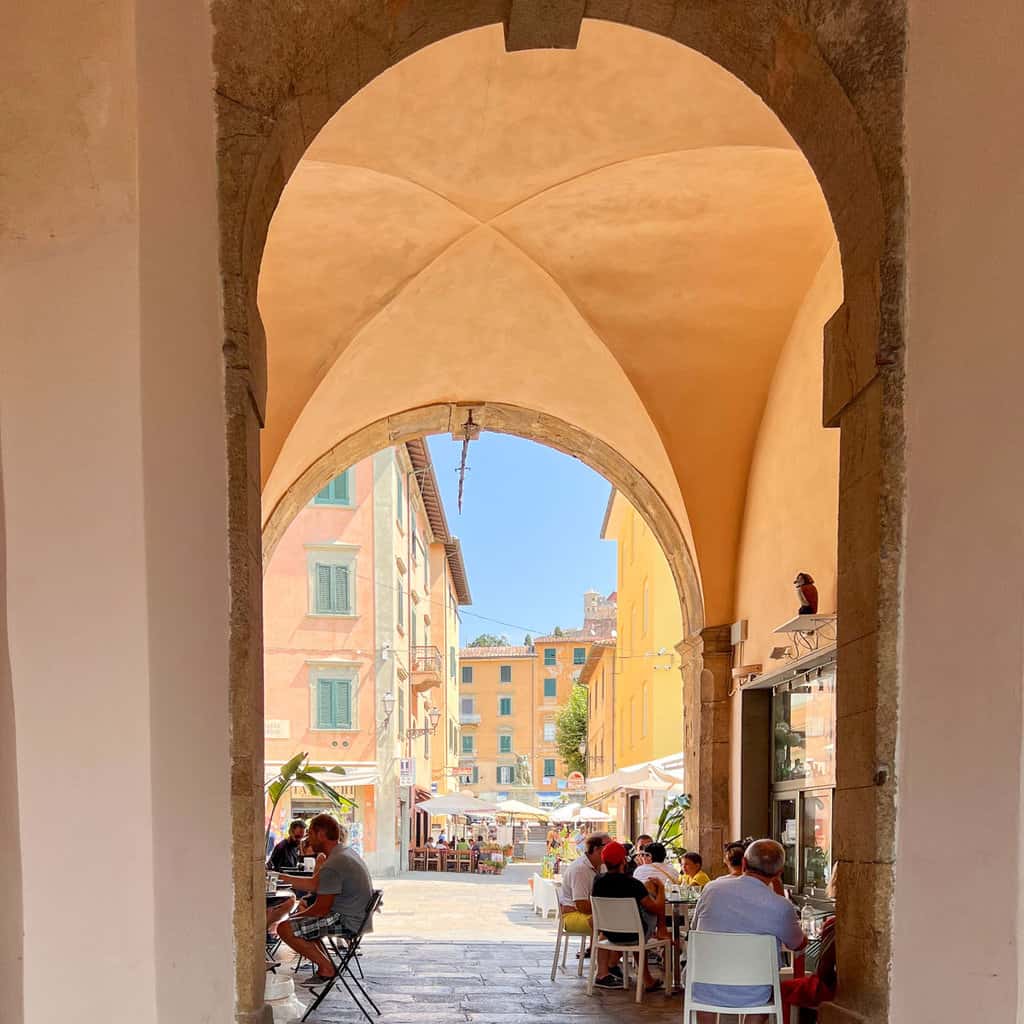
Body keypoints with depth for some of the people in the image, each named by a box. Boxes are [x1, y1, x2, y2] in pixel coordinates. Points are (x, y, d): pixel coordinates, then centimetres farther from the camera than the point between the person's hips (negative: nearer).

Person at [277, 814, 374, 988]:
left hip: (347, 921, -11)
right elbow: (314, 884, 17)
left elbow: (321, 909, -17)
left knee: (285, 929, -15)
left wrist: (296, 916, 1)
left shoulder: (332, 866, -23)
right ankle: (324, 965, 20)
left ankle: (326, 968, -3)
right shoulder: (345, 851, 10)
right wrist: (281, 877, 18)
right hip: (357, 915, 11)